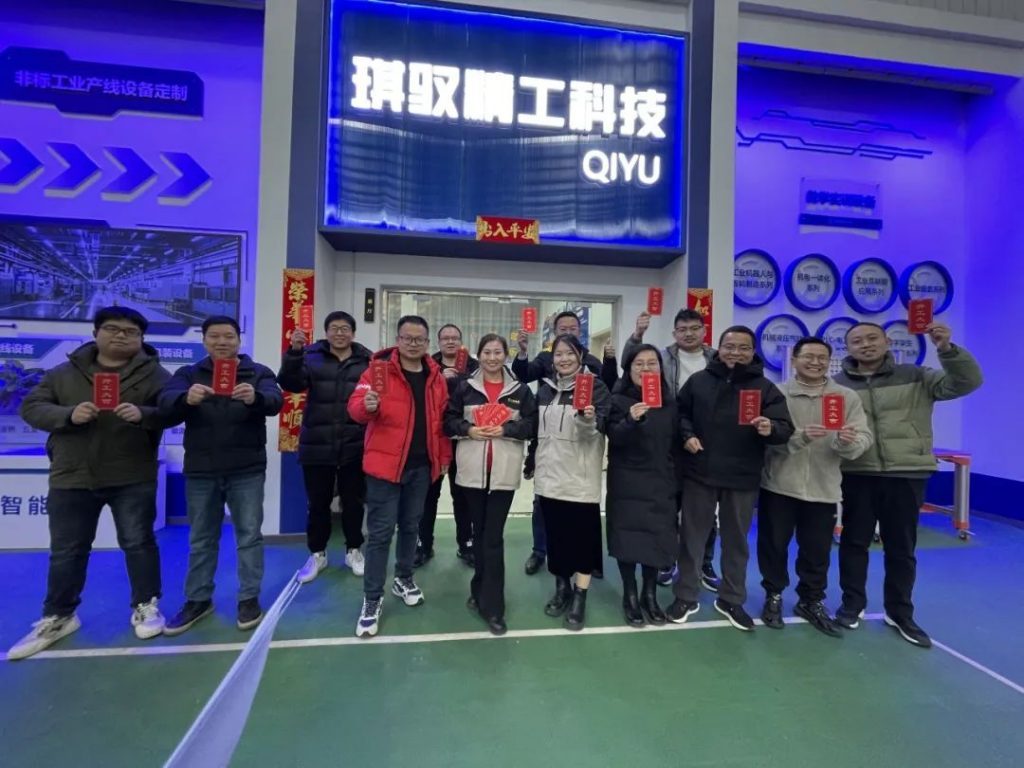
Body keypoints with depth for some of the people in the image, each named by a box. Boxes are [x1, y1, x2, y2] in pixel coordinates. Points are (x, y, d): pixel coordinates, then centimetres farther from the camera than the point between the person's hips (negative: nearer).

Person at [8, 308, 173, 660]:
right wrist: (69, 415, -16)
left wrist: (144, 414, -28)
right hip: (71, 477, 3)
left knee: (139, 543, 7)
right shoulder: (64, 373, 8)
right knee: (66, 551, 13)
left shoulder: (154, 374, -1)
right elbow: (31, 407, 4)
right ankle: (58, 617, 31)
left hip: (132, 478, -2)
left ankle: (146, 606, 23)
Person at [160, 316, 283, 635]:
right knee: (201, 539, 16)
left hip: (247, 471, -2)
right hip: (200, 471, 2)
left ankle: (249, 598, 23)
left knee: (249, 536, 7)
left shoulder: (258, 373, 0)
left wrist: (255, 397, -43)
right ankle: (198, 600, 32)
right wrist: (186, 398, -38)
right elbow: (166, 402, -14)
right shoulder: (188, 373, 5)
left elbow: (276, 401, -19)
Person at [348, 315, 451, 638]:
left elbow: (442, 419, 14)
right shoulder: (379, 369, -6)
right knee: (380, 532, 1)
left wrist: (444, 456, 12)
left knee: (411, 526, 17)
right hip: (385, 464, -4)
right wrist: (368, 405, -37)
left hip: (422, 466, 5)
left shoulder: (436, 376, 8)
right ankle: (372, 600, 14)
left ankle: (403, 578, 37)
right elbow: (355, 406, -14)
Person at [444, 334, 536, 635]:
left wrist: (506, 429, -14)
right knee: (480, 532, 15)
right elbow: (449, 421, 6)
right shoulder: (464, 387, 5)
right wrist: (468, 429, -12)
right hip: (472, 471, 2)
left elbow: (531, 425, 1)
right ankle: (482, 592, 33)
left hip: (504, 473, -1)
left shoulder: (520, 390, 3)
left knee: (494, 536, -2)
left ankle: (492, 605, 9)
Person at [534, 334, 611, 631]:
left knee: (583, 536, 2)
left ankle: (580, 597, 15)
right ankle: (562, 588, 30)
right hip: (549, 475, 5)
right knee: (555, 535, 13)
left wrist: (588, 420, -37)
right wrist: (533, 464, 20)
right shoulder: (545, 388, 10)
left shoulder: (596, 387, -5)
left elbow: (597, 429, -15)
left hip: (581, 476, -5)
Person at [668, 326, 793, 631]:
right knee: (692, 536, 10)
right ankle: (685, 598, 26)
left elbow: (786, 429, -7)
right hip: (699, 473, 0)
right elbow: (680, 412, 9)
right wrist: (687, 435, -9)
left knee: (736, 540, 15)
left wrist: (770, 429, -29)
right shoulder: (698, 380, 2)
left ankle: (732, 601, 34)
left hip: (742, 478, 0)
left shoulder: (766, 388, -1)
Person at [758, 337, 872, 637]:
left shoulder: (848, 397, 3)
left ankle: (811, 602, 35)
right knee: (774, 545, 11)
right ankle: (773, 597, 32)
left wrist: (850, 441, -27)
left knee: (817, 551, 14)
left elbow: (864, 439, -5)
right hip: (779, 485, -1)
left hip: (824, 488, 2)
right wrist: (801, 436, -31)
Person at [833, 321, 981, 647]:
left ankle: (899, 613, 30)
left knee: (902, 548, 13)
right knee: (854, 542, 11)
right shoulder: (837, 384, 1)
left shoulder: (916, 377, 3)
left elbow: (966, 383, -7)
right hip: (857, 475, 0)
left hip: (907, 474, 1)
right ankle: (852, 605, 28)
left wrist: (947, 349, -20)